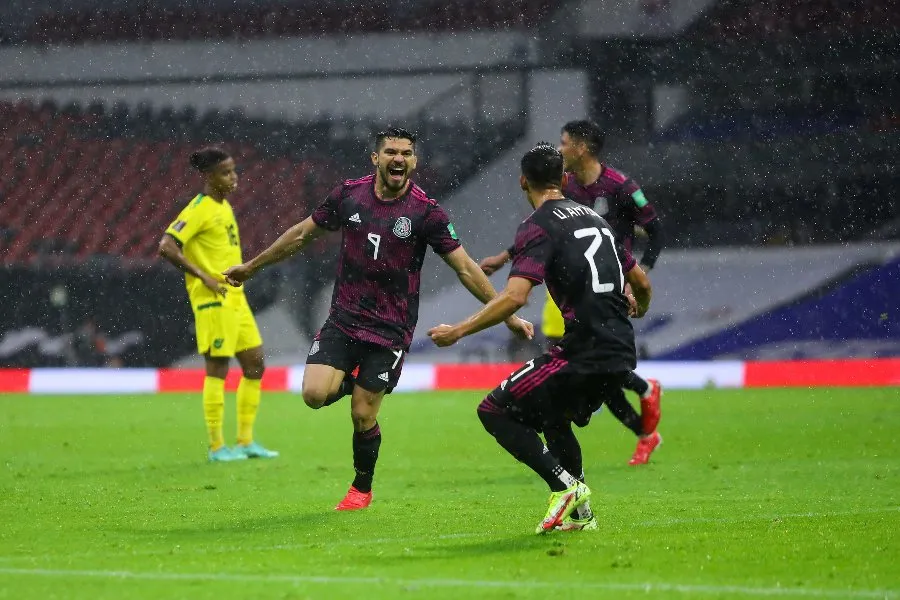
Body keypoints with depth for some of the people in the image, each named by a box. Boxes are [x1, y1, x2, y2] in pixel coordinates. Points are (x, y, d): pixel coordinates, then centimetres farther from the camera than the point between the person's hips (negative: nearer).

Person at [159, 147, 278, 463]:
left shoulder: (224, 206, 16)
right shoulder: (199, 209, -12)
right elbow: (166, 247, -21)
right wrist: (203, 277, -20)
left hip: (235, 297, 9)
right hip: (213, 299, -9)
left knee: (255, 364, 9)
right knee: (217, 368, -5)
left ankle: (246, 441, 16)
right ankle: (217, 446, 0)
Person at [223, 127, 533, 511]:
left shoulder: (426, 212, -9)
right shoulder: (348, 195, -1)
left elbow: (465, 268, -5)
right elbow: (302, 234, 14)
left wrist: (506, 314, -9)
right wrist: (252, 266, 20)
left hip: (390, 330, -2)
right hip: (343, 320, 2)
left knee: (362, 415, -1)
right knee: (315, 394, -16)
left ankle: (362, 488, 25)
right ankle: (350, 380, 21)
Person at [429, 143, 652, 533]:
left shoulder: (539, 226, -6)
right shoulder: (593, 218, 18)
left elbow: (514, 296, -20)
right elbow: (641, 283, 27)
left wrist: (459, 331, -14)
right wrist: (639, 308, 50)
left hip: (583, 352, -8)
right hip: (621, 353, 8)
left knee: (495, 411, -1)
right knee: (553, 420, 29)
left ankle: (565, 486, -11)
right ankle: (579, 512, 23)